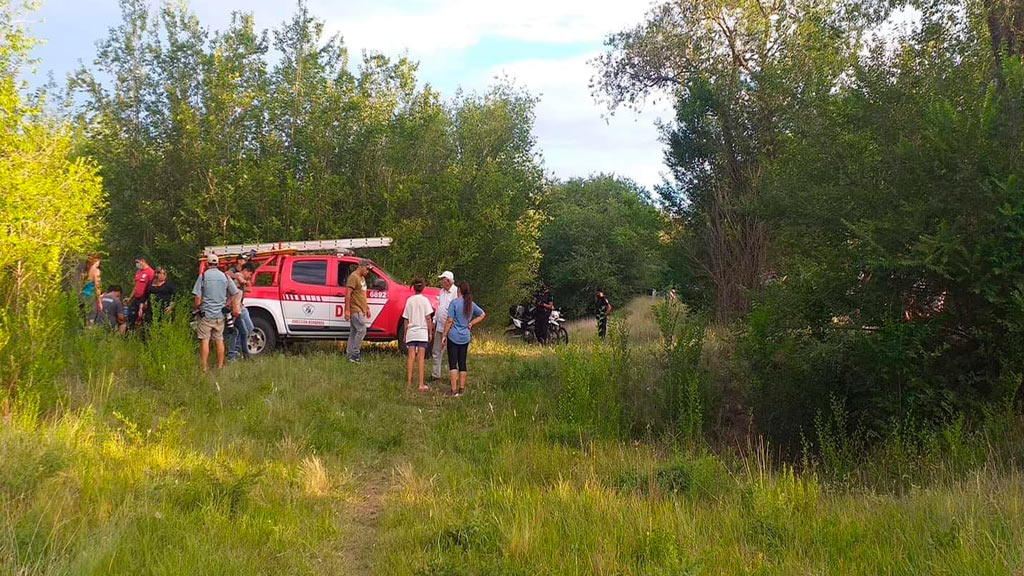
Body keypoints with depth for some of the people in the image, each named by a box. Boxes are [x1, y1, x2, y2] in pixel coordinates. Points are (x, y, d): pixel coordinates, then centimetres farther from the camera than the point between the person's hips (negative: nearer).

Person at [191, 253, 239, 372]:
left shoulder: (203, 276, -7)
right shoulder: (225, 276, 4)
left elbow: (197, 297, -10)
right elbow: (235, 293, 10)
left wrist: (195, 308, 6)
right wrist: (226, 304, 20)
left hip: (206, 314, -4)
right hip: (220, 315, 4)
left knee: (205, 341, -3)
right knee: (219, 341, 11)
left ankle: (204, 368, -6)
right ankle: (220, 367, 15)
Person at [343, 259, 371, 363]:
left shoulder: (362, 278, 19)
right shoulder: (353, 277, -12)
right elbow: (348, 294, -18)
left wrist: (367, 308, 26)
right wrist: (347, 310, -22)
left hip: (360, 310, 10)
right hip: (355, 310, -10)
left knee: (353, 332, 10)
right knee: (362, 330, -12)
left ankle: (351, 355, 12)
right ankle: (354, 355, -8)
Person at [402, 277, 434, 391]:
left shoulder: (409, 300, 5)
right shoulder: (424, 300, -3)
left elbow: (406, 320, 8)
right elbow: (428, 318, -6)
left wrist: (405, 334, 15)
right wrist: (430, 333, 2)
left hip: (411, 332, 2)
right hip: (422, 332, -2)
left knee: (411, 357, 3)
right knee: (420, 358, -2)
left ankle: (409, 383, 3)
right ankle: (421, 385, -4)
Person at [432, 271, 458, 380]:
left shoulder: (456, 292, -12)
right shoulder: (442, 291, 13)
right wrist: (434, 321, 19)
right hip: (440, 327, 8)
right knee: (436, 351, 11)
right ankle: (436, 374, 20)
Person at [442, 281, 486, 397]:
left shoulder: (455, 302, -11)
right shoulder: (471, 304, 7)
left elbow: (449, 321, -12)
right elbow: (483, 315, 16)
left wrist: (444, 335, -7)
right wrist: (472, 323, 12)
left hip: (453, 336, -5)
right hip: (465, 337, 5)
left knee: (453, 363, -2)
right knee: (462, 363, 12)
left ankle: (454, 390, -6)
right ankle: (461, 389, 15)